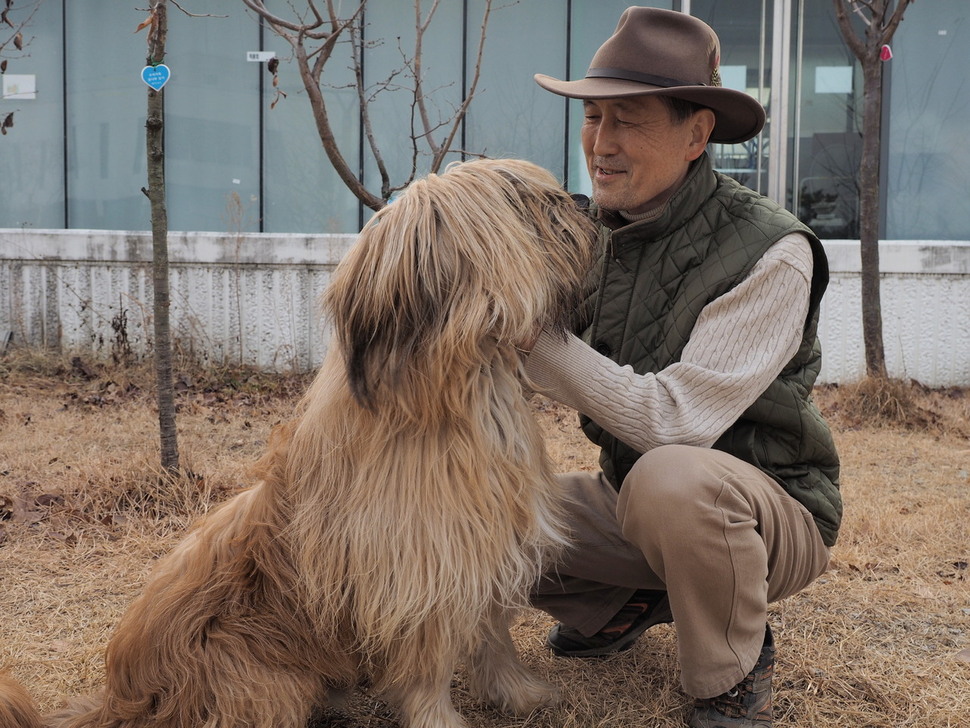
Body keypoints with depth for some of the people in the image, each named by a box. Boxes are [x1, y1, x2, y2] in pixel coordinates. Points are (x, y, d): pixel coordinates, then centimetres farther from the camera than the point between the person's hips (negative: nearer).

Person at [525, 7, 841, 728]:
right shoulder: (593, 230, -2)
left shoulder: (771, 253, -23)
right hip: (632, 498, 6)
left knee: (671, 476, -38)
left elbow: (673, 421, -31)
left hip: (767, 513, -6)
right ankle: (627, 605, 17)